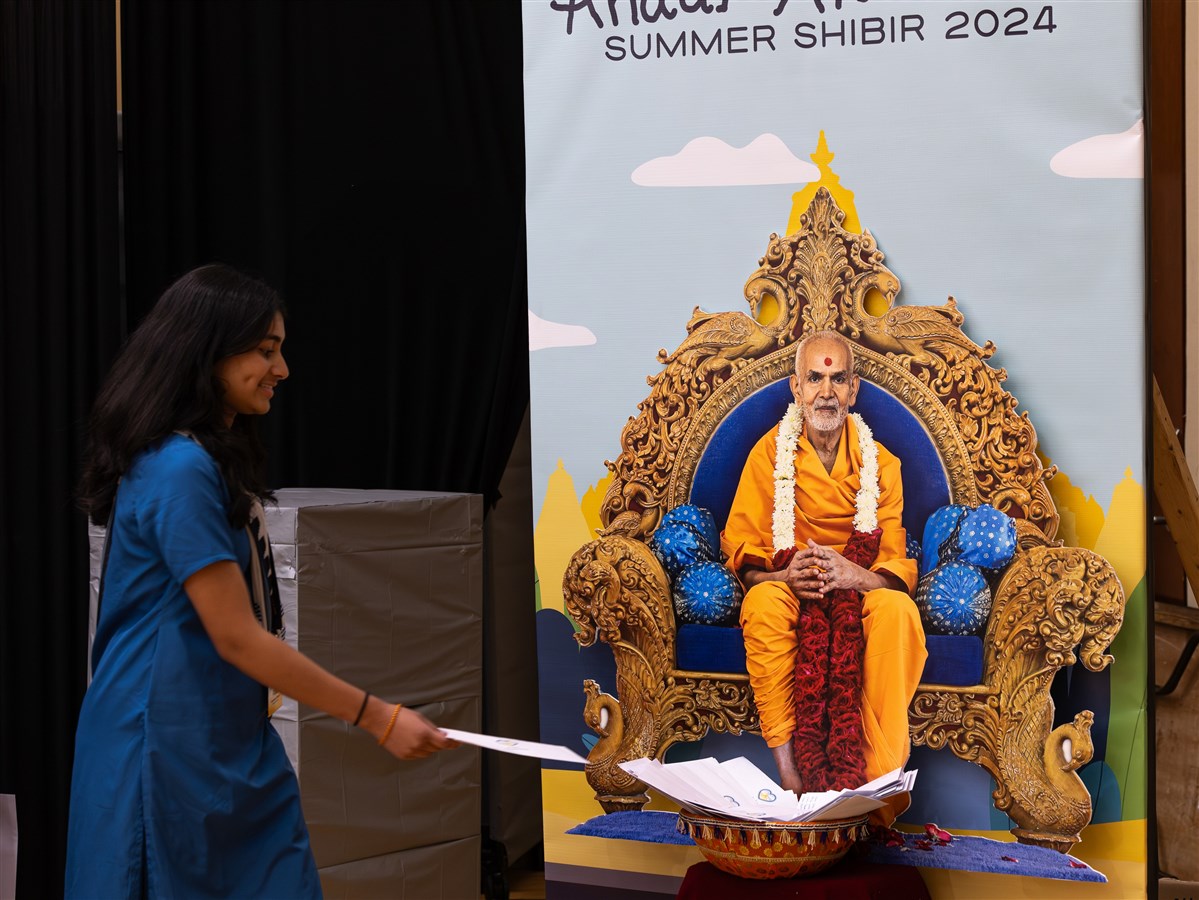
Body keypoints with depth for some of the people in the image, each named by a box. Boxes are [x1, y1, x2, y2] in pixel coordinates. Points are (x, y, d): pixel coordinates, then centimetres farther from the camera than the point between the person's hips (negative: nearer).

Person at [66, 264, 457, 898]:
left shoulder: (216, 457, 11)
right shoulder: (180, 470, -19)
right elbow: (236, 636, -20)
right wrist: (377, 717, -17)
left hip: (228, 742, 9)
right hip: (170, 745, -9)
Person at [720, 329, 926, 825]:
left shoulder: (880, 463, 5)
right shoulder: (770, 452, 3)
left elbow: (897, 566, -2)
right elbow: (742, 551, 0)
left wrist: (857, 575, -26)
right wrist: (784, 575, -23)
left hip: (859, 590, 1)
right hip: (788, 588, -1)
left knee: (898, 609, -34)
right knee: (764, 603, -36)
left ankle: (881, 774, -35)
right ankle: (787, 765, -38)